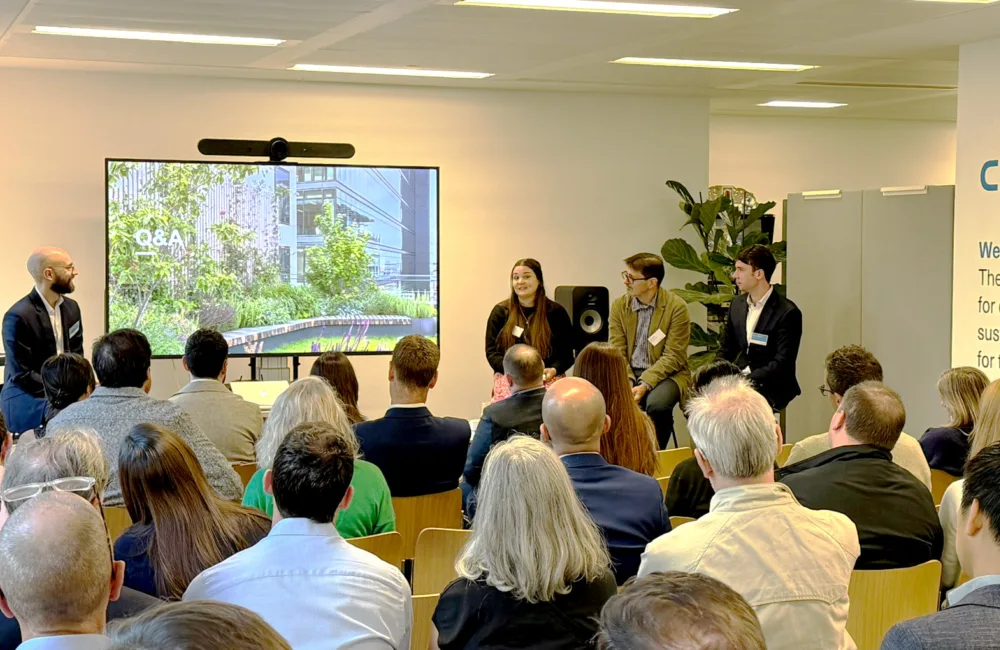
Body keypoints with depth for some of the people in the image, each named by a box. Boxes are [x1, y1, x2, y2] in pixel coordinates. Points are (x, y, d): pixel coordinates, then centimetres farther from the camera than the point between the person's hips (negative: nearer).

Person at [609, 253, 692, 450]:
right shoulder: (619, 306, 4)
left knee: (656, 403, -34)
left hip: (664, 374, -3)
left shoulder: (676, 307, -8)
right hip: (629, 374, 3)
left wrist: (645, 384, -23)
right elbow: (616, 353, 1)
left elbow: (672, 357, -11)